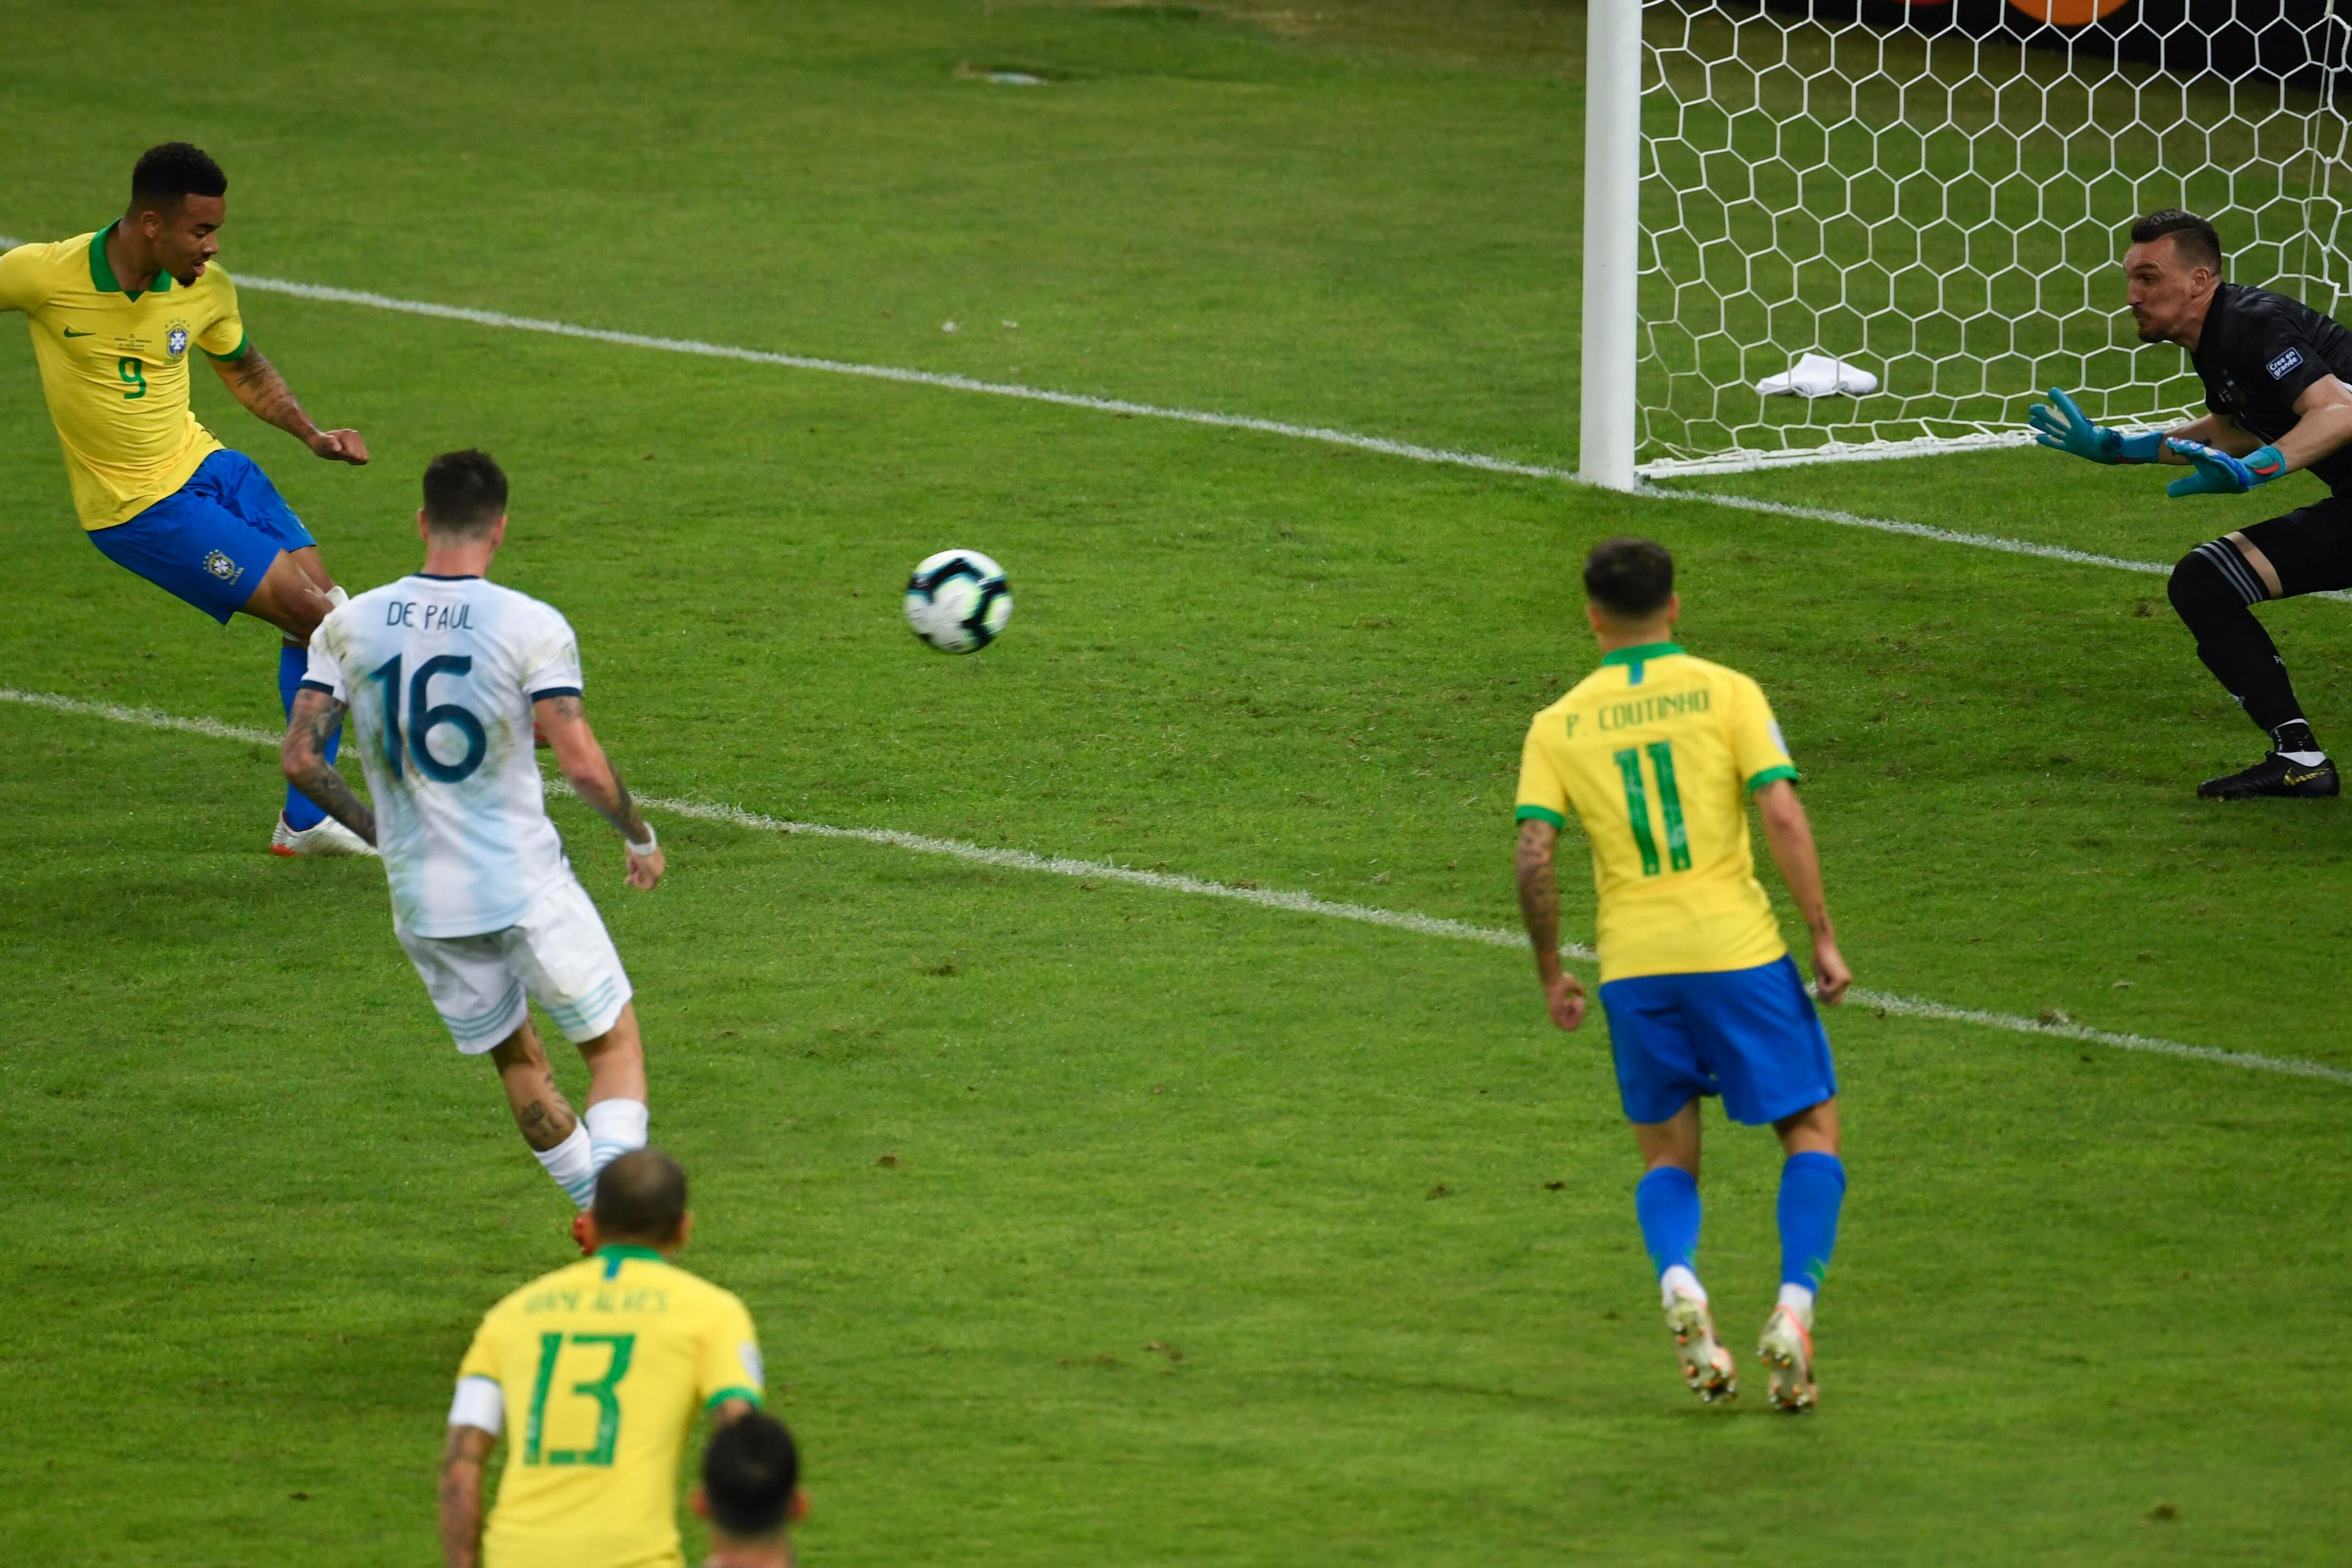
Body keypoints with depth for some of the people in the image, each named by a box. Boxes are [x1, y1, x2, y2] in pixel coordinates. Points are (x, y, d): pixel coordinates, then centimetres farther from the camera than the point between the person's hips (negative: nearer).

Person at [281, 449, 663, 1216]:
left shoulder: (350, 627, 0)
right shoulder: (532, 627, -11)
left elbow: (300, 757, -1)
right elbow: (581, 763, -16)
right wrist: (640, 837, 2)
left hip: (422, 902, 4)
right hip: (528, 887, -4)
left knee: (518, 1062, 21)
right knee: (615, 1045, 11)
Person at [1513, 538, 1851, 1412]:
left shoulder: (1558, 726, 5)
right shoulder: (1726, 693, 0)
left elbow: (1533, 860, -2)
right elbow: (1784, 820, -9)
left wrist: (1551, 976, 9)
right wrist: (1824, 939, -3)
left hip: (1632, 966, 2)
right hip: (1738, 947, -2)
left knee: (1668, 1157, 16)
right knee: (1812, 1130, 12)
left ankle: (1677, 1280, -16)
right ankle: (1794, 1307, -9)